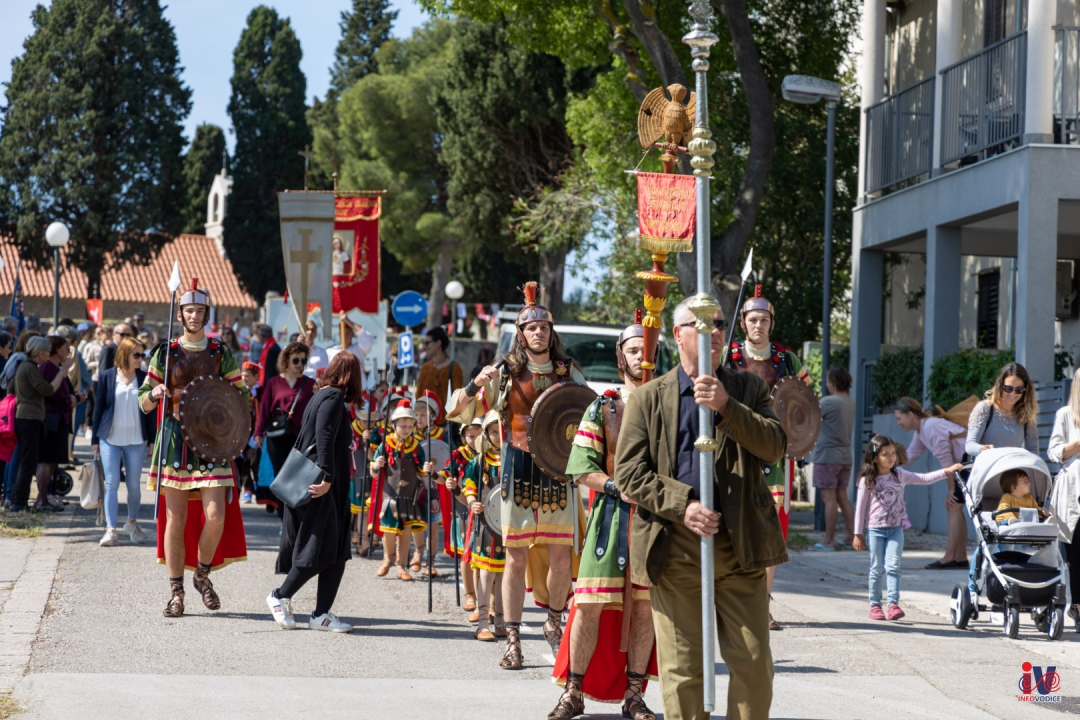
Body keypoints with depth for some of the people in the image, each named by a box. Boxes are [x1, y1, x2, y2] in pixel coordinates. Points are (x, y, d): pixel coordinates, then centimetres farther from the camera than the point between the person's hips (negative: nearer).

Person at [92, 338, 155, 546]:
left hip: (136, 440, 1)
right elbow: (99, 407, 4)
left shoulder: (144, 379, 3)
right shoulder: (107, 377, 1)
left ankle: (132, 523, 27)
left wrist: (152, 439, 4)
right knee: (111, 483, -5)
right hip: (110, 439, -1)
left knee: (134, 485, 6)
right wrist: (95, 438, 3)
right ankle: (111, 529, -5)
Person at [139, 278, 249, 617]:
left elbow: (241, 396, 11)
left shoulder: (221, 354, 6)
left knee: (215, 514, -11)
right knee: (175, 518, -1)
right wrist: (155, 394, -15)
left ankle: (203, 574, 13)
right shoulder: (166, 354, 6)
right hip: (175, 440, 0)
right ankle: (176, 591, 7)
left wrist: (230, 419, -10)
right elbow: (144, 402, 8)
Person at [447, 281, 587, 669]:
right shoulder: (506, 373, 4)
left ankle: (554, 623, 25)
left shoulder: (569, 373, 8)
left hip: (558, 470, 1)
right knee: (516, 557, -1)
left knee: (561, 556, 1)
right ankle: (512, 641, 4)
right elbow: (458, 412, 3)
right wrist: (476, 384, -15)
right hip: (518, 472, -1)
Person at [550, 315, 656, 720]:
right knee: (590, 603, -6)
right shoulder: (603, 407, 5)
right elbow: (582, 468, -1)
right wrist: (617, 485, -15)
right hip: (611, 516, -2)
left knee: (644, 606, 4)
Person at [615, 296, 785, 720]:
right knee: (683, 669, 2)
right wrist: (682, 505, -14)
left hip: (740, 546, 1)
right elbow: (628, 474, 0)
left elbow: (775, 446, -3)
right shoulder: (648, 398, 8)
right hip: (675, 550, -1)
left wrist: (726, 407, -16)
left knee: (754, 663, -1)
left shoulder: (747, 389, 12)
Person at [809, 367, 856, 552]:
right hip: (845, 455, 8)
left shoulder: (828, 402, -16)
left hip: (827, 455, -8)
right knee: (842, 497, 14)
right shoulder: (850, 403, 8)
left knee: (829, 498, -5)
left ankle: (829, 541, -4)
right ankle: (851, 536, 14)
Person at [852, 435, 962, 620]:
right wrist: (858, 534, -3)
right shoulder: (868, 480, -5)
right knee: (877, 569, 3)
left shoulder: (899, 475, 6)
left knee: (893, 567, -9)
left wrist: (948, 471, -6)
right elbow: (860, 507, -2)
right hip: (875, 529, -2)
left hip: (896, 529, 2)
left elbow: (924, 479, 4)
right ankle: (875, 605, 11)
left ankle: (893, 604, -14)